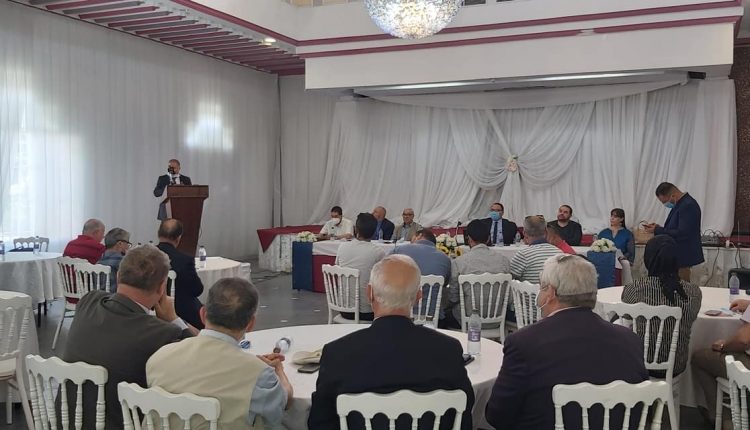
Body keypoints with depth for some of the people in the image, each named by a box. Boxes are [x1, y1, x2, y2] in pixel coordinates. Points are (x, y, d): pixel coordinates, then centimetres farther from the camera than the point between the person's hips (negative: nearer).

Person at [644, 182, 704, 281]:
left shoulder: (688, 206, -19)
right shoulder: (679, 204, 12)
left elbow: (682, 233, -25)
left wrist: (658, 230, -19)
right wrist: (659, 228, 5)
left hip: (683, 257, -10)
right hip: (676, 255, 10)